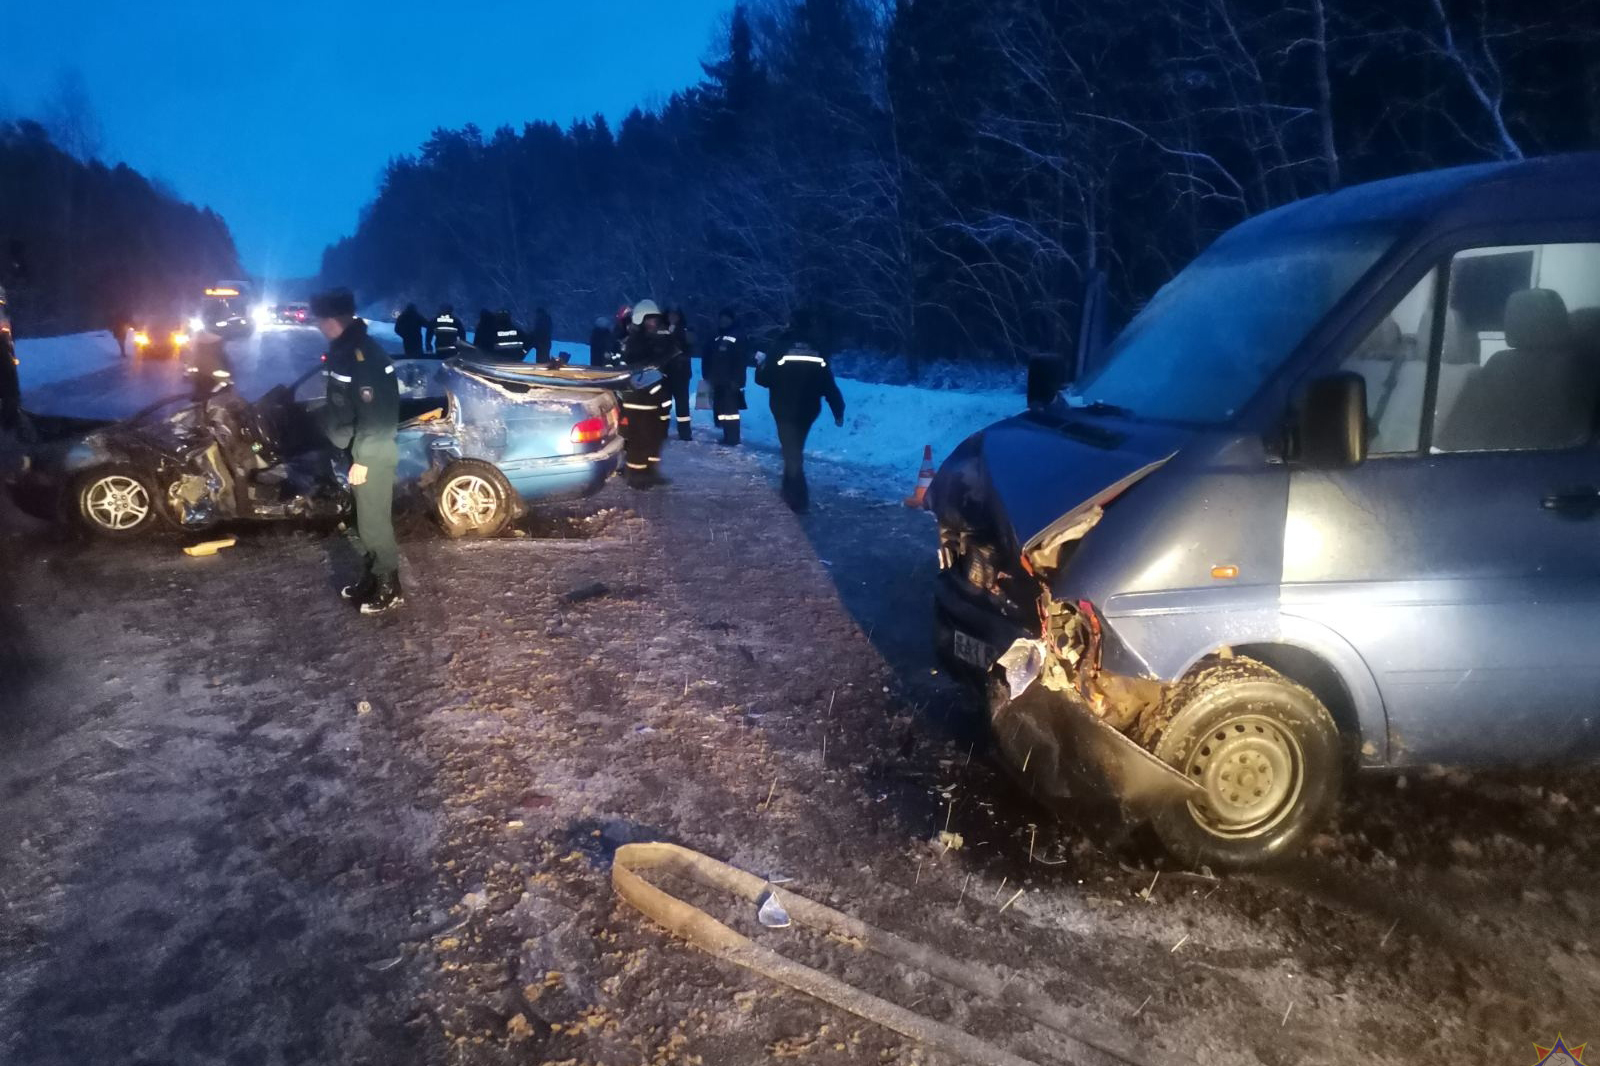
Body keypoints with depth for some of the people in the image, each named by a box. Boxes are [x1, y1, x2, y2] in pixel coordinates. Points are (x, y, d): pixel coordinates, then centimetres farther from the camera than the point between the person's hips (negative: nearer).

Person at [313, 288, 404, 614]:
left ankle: (389, 588, 9)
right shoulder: (344, 350, 10)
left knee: (374, 522, -2)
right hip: (358, 452, 10)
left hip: (372, 456, -10)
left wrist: (362, 459, -22)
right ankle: (371, 578, 30)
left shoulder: (363, 353, -22)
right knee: (364, 519, 18)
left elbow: (375, 414, -25)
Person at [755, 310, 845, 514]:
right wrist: (838, 412, 5)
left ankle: (800, 501, -9)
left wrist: (761, 364, 15)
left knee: (792, 453, -1)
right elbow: (830, 387, -1)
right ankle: (790, 491, 34)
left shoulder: (781, 350, -11)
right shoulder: (819, 354, 0)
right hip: (808, 411, 4)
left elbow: (763, 379, -5)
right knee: (795, 451, 23)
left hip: (785, 411, -4)